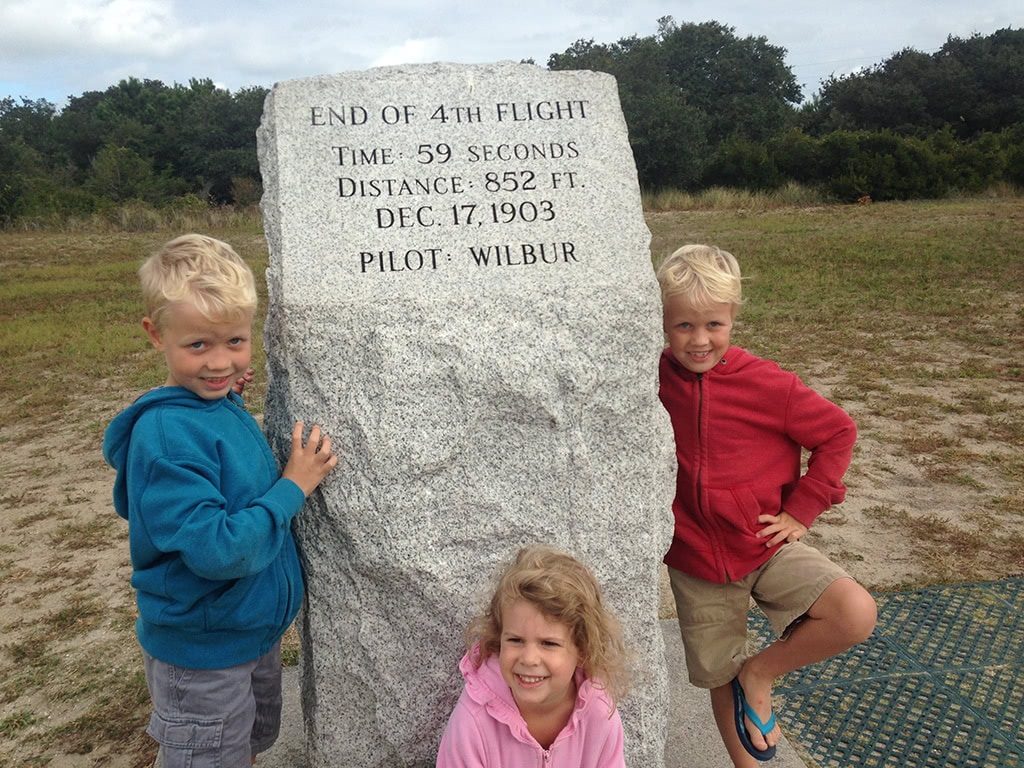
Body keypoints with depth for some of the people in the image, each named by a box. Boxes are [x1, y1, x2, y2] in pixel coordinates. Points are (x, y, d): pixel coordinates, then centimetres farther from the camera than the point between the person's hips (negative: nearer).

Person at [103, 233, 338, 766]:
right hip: (201, 655, -8)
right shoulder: (166, 433, -28)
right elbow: (216, 550, -33)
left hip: (256, 633, 8)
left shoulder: (225, 405, -3)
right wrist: (292, 488, -23)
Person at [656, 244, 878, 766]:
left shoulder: (767, 384, -15)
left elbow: (838, 432, -4)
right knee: (721, 684, 13)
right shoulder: (652, 380, -9)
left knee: (856, 614, -24)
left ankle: (760, 673, 1)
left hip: (765, 545, -1)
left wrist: (800, 511, -8)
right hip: (695, 565, 1)